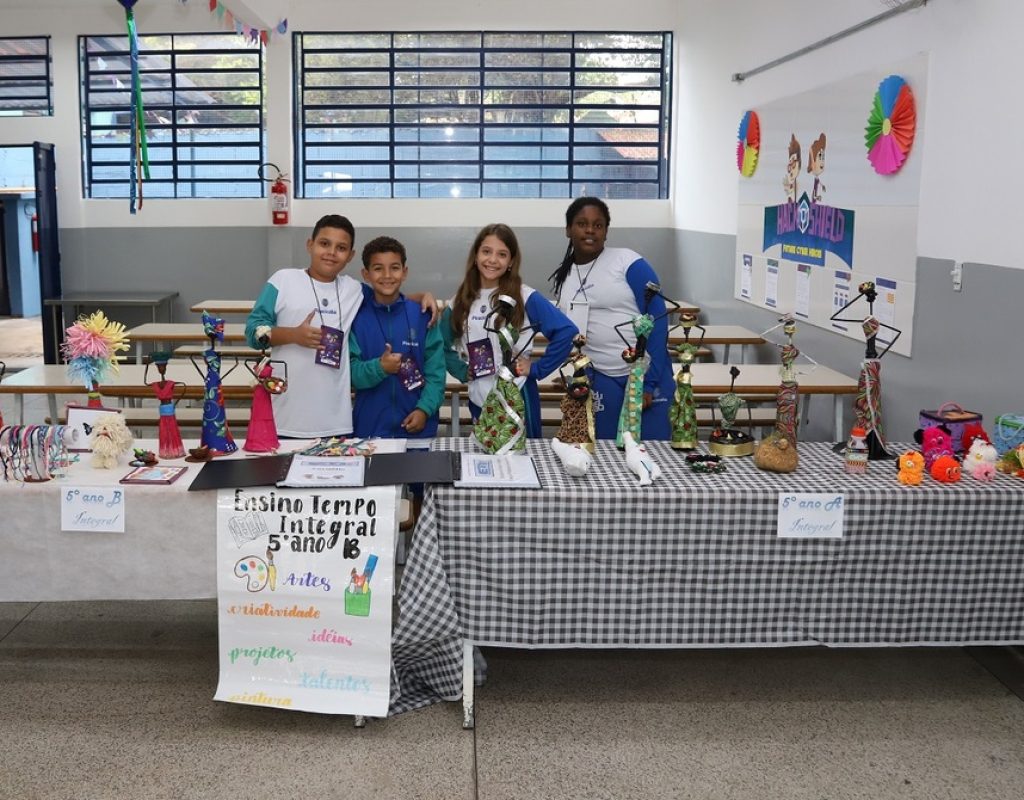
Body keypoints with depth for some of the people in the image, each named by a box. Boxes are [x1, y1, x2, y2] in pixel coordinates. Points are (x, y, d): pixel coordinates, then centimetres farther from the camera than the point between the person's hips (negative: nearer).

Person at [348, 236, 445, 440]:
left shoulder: (423, 316, 0)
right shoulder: (357, 317, 0)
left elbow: (435, 370, -2)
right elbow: (351, 373, -4)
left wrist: (424, 409, -13)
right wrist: (379, 368, -22)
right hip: (369, 427, 0)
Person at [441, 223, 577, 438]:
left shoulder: (525, 297, -8)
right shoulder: (460, 301, 5)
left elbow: (566, 331, -15)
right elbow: (442, 345, 14)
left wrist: (537, 369, -13)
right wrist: (462, 371, 1)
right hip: (479, 400, 4)